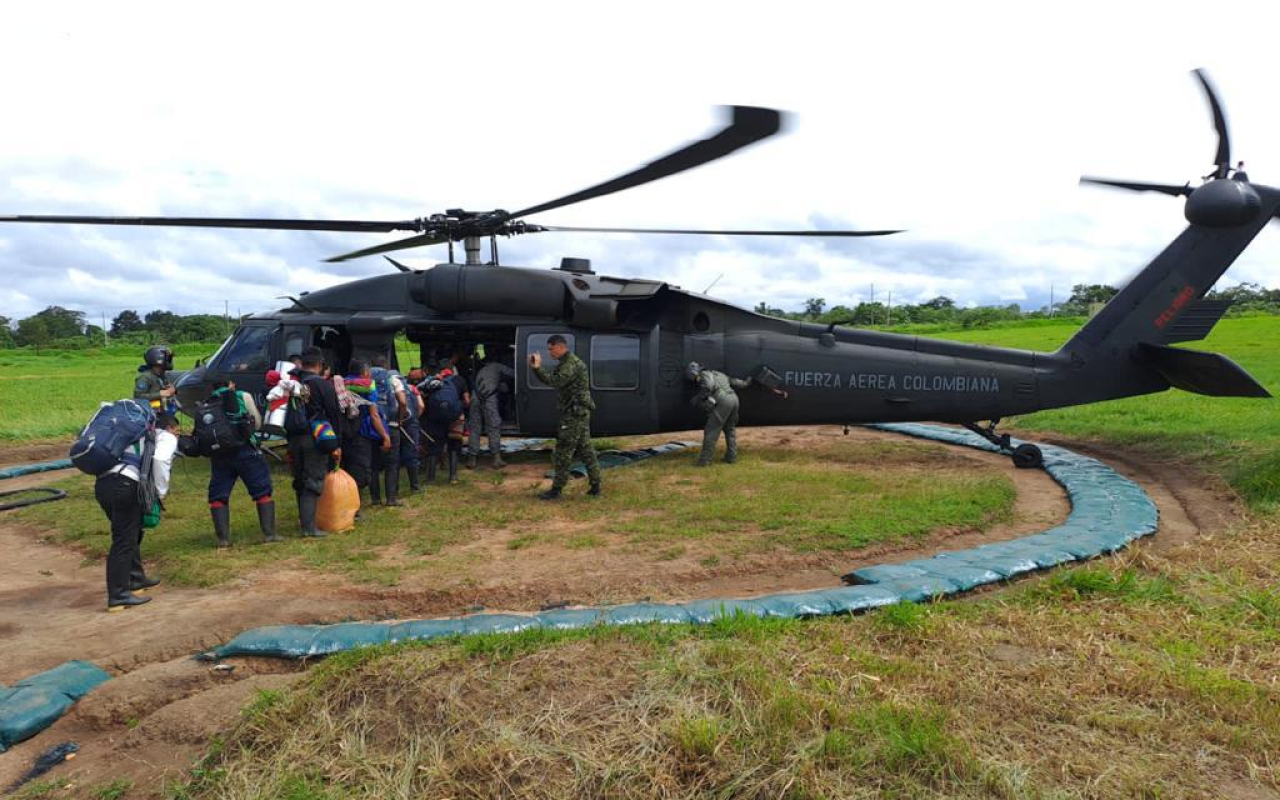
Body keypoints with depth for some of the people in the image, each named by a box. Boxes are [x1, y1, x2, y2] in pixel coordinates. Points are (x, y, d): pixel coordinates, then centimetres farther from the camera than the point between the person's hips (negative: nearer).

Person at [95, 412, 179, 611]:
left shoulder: (140, 436, 33)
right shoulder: (167, 438, 11)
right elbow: (160, 460, -10)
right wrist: (161, 492, -1)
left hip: (102, 483, 8)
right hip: (124, 485, -8)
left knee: (132, 534, 22)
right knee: (124, 541, -5)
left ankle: (136, 579, 34)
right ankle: (118, 595, -4)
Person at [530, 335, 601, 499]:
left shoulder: (572, 363, -15)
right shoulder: (566, 363, 18)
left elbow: (556, 381, -29)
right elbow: (551, 380, 15)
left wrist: (538, 368, -24)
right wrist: (536, 368, 0)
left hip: (575, 413, -10)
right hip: (579, 412, 10)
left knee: (563, 451, -5)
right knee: (585, 449, 11)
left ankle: (556, 489, 1)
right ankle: (595, 487, 15)